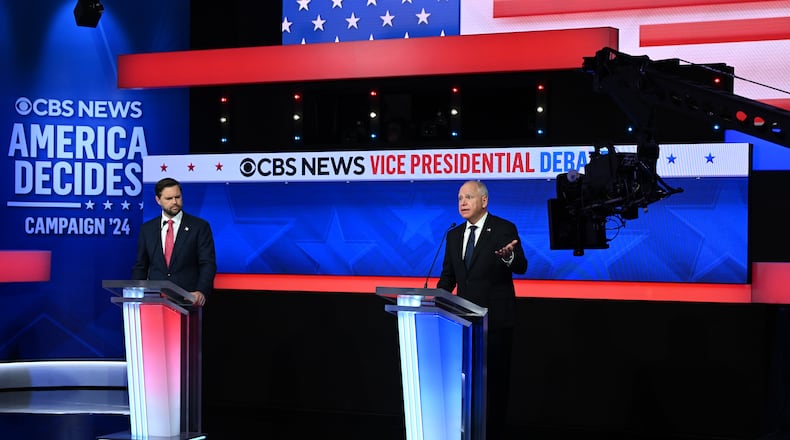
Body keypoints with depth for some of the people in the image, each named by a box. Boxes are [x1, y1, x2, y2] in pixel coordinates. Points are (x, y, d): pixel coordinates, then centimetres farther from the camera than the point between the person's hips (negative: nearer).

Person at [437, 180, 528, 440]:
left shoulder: (505, 229, -6)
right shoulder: (454, 235, 11)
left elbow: (521, 267, -15)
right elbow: (448, 276, 14)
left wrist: (509, 255, -38)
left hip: (495, 319, -5)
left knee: (494, 379, 0)